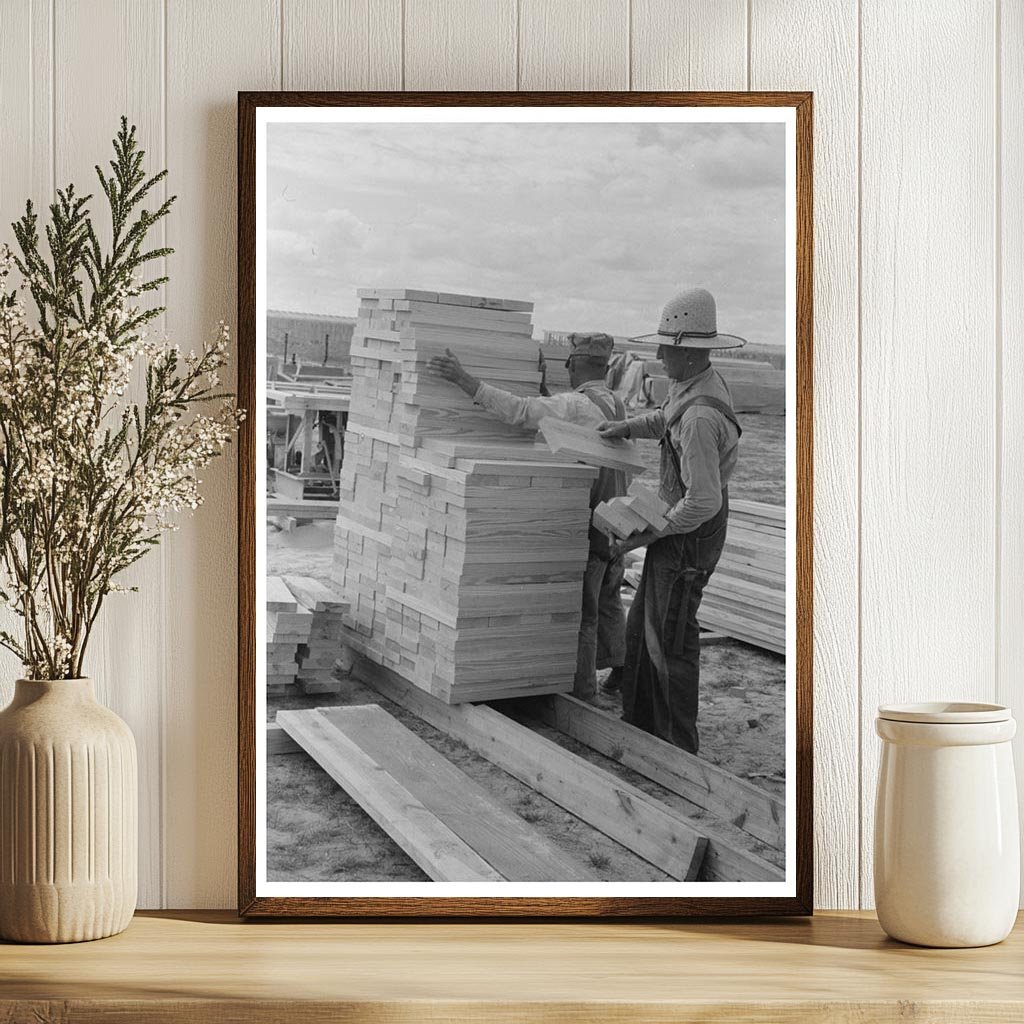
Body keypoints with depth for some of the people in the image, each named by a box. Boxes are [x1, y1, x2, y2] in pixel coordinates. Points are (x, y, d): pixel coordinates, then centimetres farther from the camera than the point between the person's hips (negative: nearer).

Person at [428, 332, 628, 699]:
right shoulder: (616, 404, 9)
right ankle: (622, 674, 31)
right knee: (607, 604, 21)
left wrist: (464, 379, -26)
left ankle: (581, 692, 7)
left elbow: (518, 411, -26)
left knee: (580, 614, 0)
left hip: (586, 526, -8)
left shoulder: (573, 404, -17)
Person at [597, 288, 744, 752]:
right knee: (642, 625, 18)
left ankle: (679, 747, 9)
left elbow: (703, 500, -31)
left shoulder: (701, 417, -30)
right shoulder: (701, 381, 2)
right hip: (682, 523, 10)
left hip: (689, 534, -10)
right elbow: (666, 419, 26)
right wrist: (627, 427, 11)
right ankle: (640, 720, 29)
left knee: (671, 637, -1)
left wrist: (652, 533, -19)